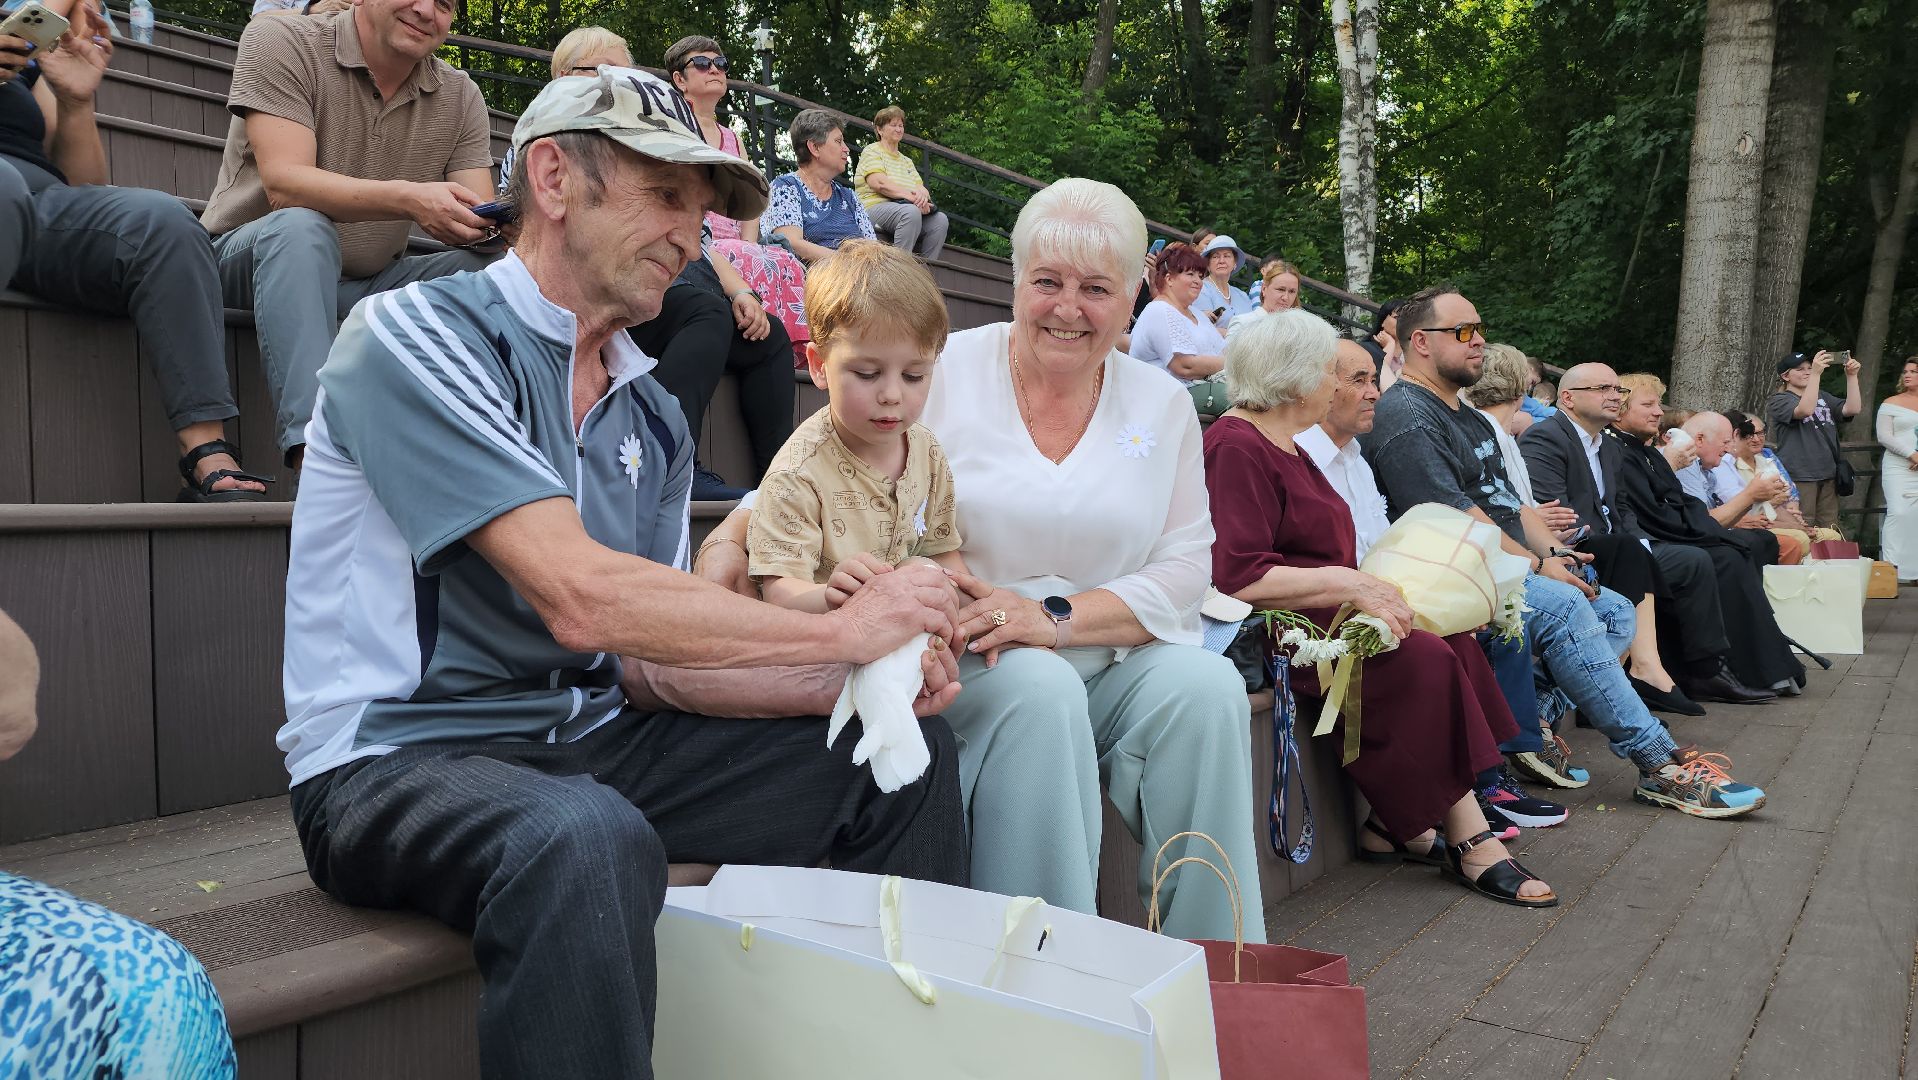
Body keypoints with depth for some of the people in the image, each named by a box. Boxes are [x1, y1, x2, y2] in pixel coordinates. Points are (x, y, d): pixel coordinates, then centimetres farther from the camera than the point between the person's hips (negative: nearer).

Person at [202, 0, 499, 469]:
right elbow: (284, 183, -24)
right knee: (301, 228, -36)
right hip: (250, 259, -4)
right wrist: (408, 199, -39)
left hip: (370, 283, 4)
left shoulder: (461, 96, 4)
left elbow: (478, 220, -5)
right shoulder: (279, 42, -9)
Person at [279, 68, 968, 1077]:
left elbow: (648, 665, 4)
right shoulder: (412, 336, -14)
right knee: (588, 838, -41)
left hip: (591, 741, 7)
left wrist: (860, 679, -10)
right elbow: (580, 600, -26)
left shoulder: (653, 418, 9)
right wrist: (841, 631, -19)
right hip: (397, 760, -7)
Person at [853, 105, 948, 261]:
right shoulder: (872, 152, 9)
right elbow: (878, 183, -9)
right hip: (876, 208, -6)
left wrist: (922, 195, -13)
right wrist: (910, 195, -20)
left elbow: (921, 187, 15)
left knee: (940, 219, -23)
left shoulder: (907, 161, 31)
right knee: (911, 212, -38)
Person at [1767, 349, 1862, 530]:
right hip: (1799, 476, -6)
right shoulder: (1779, 401, 0)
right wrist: (1816, 373, -26)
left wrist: (1851, 376, -3)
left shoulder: (1823, 397, 19)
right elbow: (1805, 410, -20)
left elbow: (1852, 409, 6)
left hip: (1828, 474, 6)